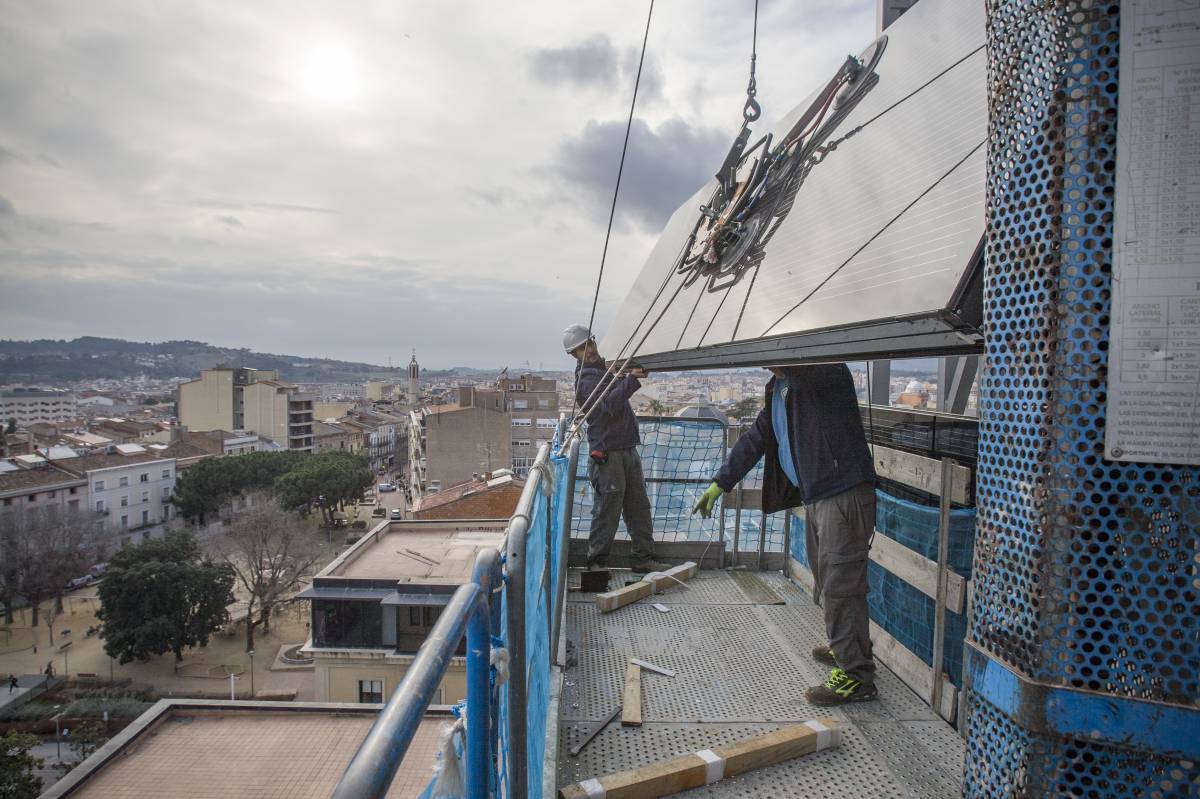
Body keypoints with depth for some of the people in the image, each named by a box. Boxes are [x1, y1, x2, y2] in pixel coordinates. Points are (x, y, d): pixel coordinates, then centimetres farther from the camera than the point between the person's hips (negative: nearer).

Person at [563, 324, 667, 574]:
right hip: (607, 455, -9)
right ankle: (596, 562, 9)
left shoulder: (605, 369, 18)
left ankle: (644, 558, 19)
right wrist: (630, 379, -33)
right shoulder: (587, 379, -11)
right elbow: (610, 405, -27)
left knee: (639, 509, 11)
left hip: (628, 450, 9)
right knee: (607, 512, -3)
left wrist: (631, 373, 19)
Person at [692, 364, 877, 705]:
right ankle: (844, 648, 36)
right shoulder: (778, 387, 16)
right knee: (826, 583, 18)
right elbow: (755, 438, 22)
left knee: (841, 585, -6)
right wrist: (719, 484, 22)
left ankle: (856, 676, 4)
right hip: (814, 496, 9)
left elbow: (805, 374, -36)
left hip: (845, 494, -9)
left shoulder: (826, 369, -10)